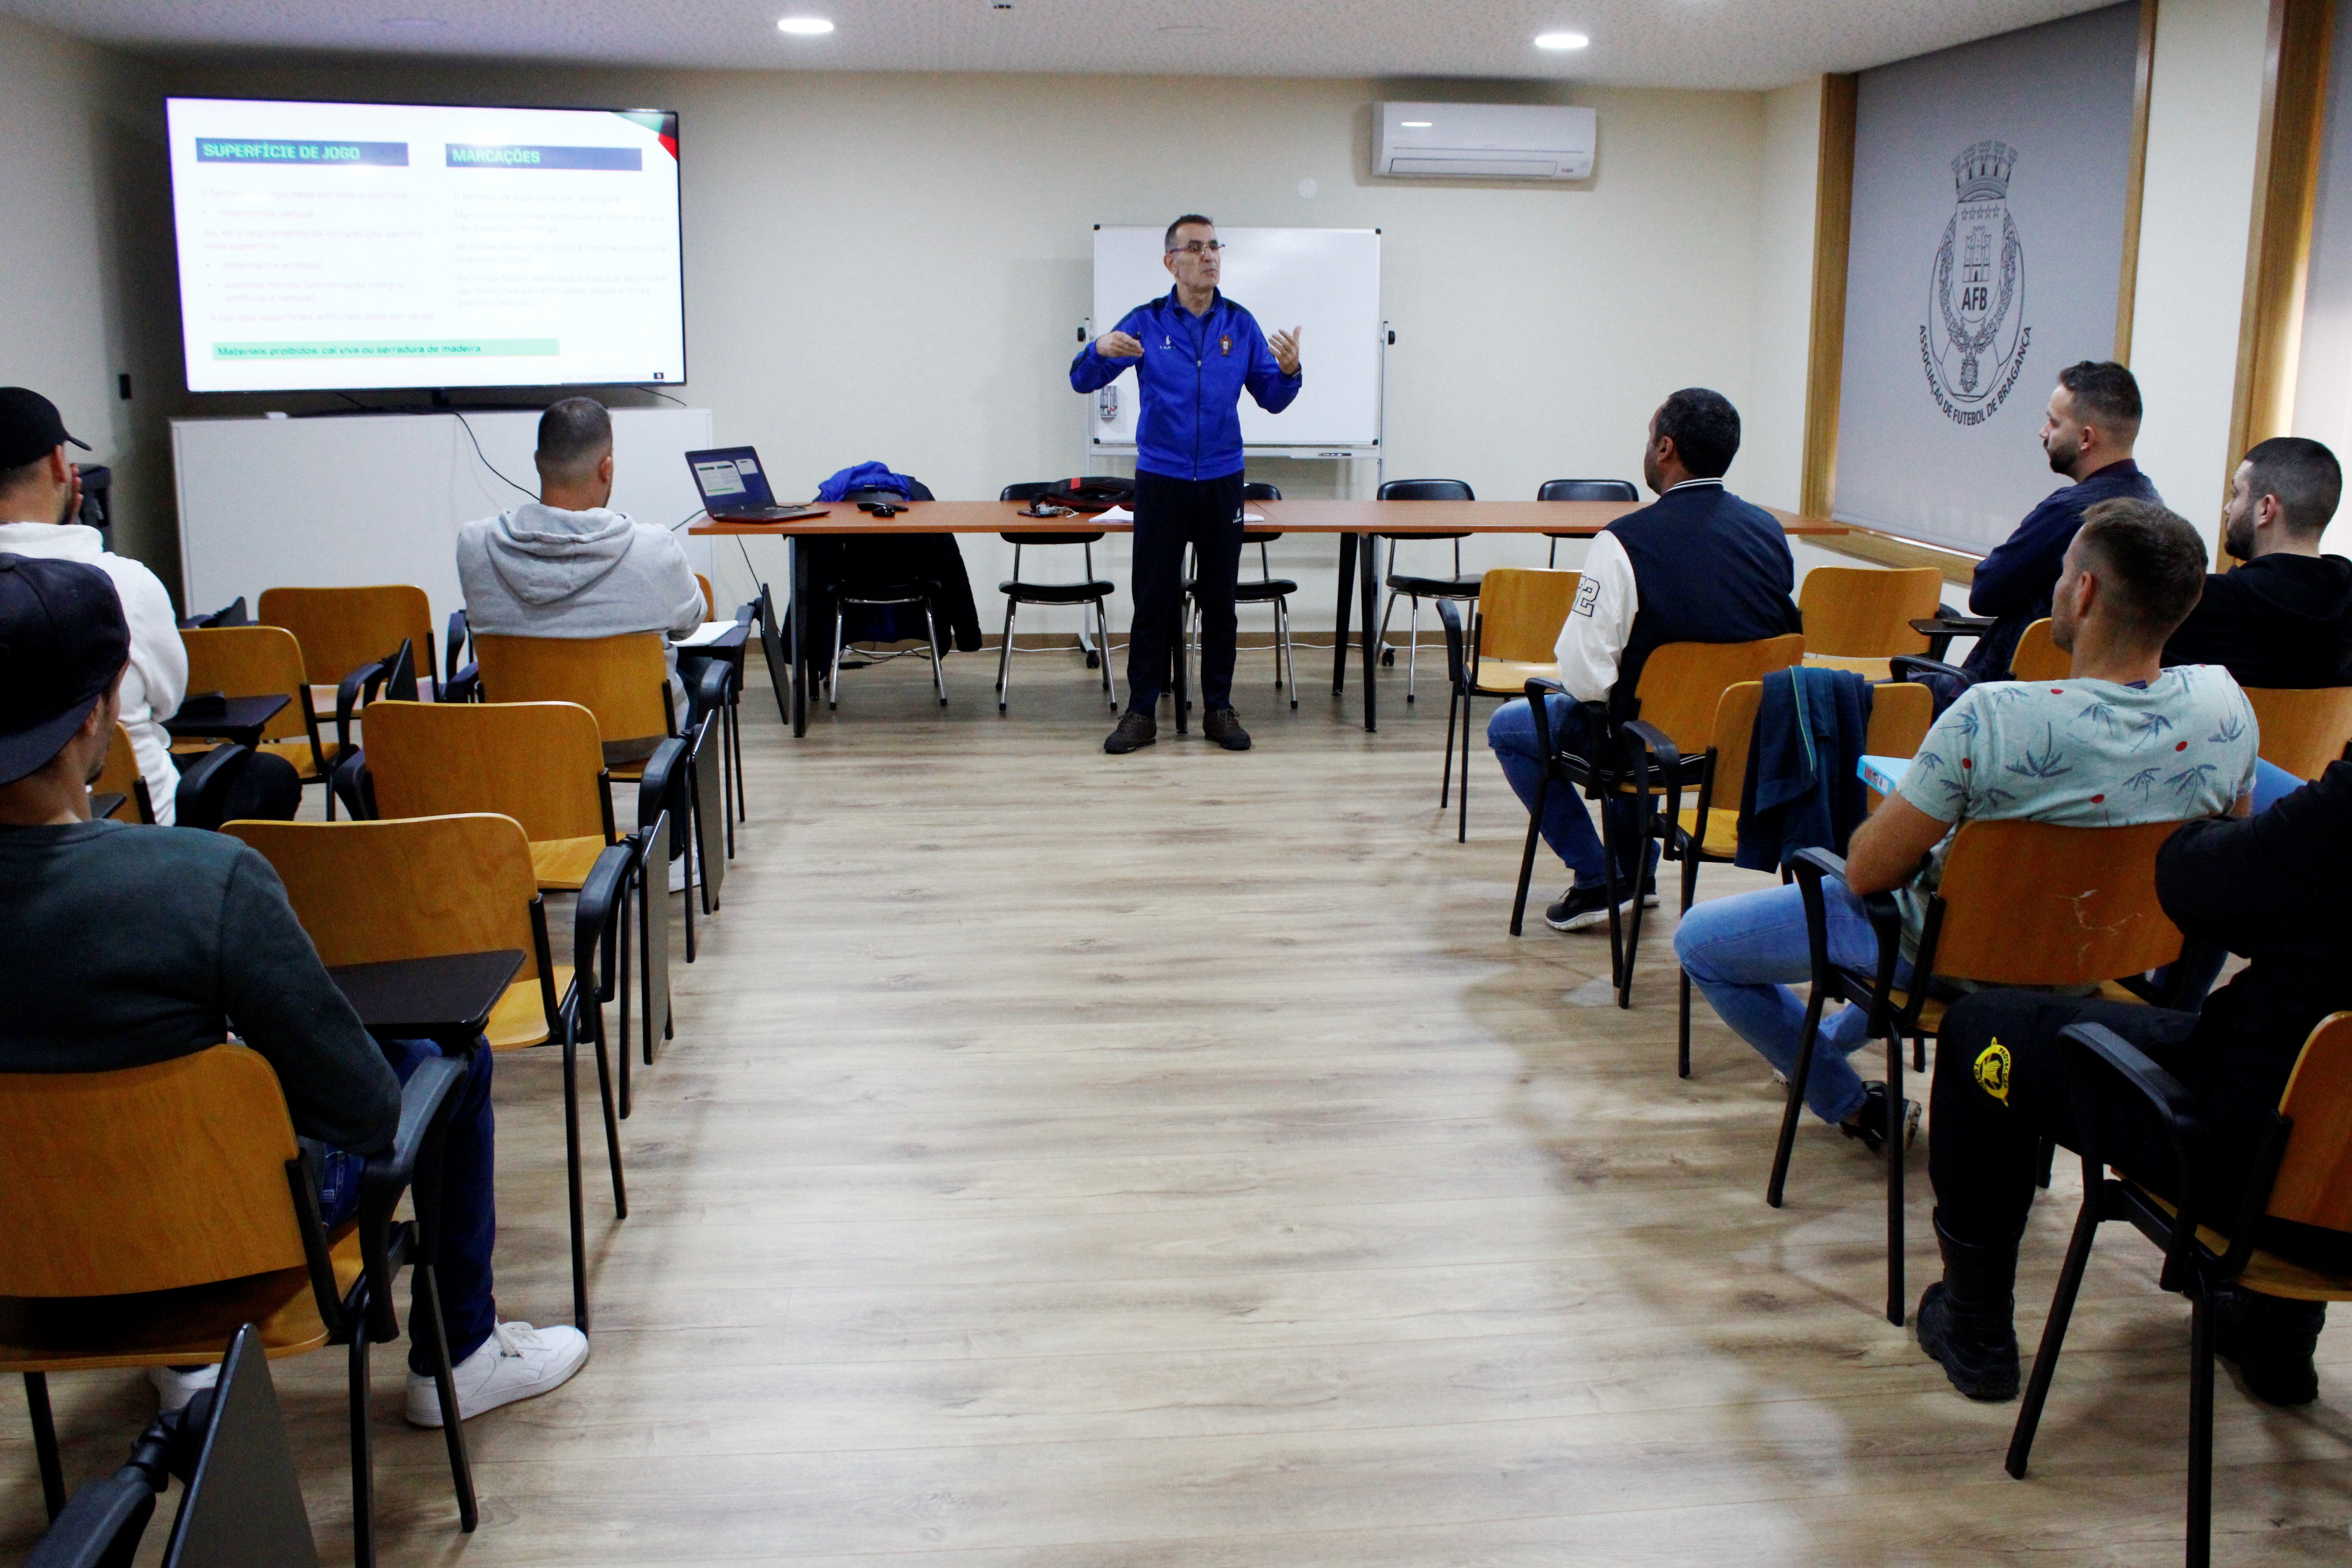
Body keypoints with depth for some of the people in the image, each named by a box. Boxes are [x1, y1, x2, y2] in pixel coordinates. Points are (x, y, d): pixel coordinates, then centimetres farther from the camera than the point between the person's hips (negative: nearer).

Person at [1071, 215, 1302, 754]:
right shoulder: (1146, 323, 0)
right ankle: (1141, 712, 8)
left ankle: (1219, 709, 16)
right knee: (1154, 599, 1)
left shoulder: (1240, 324, 4)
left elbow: (1272, 399, 6)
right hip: (1161, 481, -2)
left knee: (1219, 600, 7)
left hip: (1222, 481, 2)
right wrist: (1101, 350, -22)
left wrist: (1289, 370, -16)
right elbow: (1082, 381, 0)